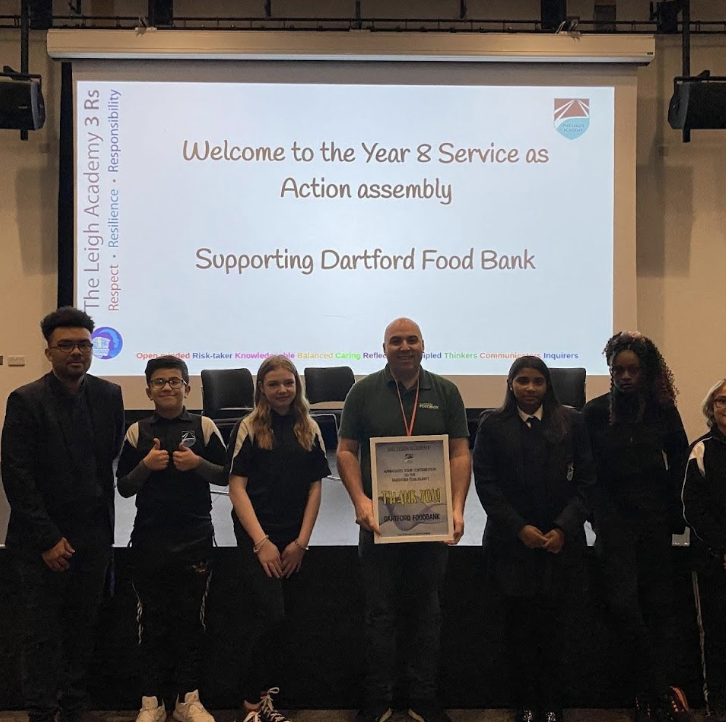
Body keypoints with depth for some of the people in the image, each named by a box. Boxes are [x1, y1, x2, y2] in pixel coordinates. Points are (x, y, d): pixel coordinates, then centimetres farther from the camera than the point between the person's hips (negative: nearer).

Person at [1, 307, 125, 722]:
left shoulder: (109, 395, 3)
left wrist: (104, 518, 6)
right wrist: (48, 539, -14)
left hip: (94, 537, 4)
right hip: (45, 541, -4)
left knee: (84, 627, 13)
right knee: (44, 634, 6)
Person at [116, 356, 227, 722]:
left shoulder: (203, 426, 0)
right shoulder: (138, 431, 3)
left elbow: (226, 476, 1)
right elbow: (124, 488, 5)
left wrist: (198, 464, -16)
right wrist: (145, 465, -13)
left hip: (195, 537, -1)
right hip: (149, 538, 1)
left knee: (190, 618, 9)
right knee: (152, 619, 9)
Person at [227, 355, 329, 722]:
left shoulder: (309, 429, 5)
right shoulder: (248, 428, -4)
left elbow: (315, 487, 6)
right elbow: (237, 487, -7)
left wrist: (301, 542, -1)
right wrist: (262, 542, -12)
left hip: (294, 537, 3)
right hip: (256, 533, -3)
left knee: (273, 620, 9)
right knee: (273, 616, -12)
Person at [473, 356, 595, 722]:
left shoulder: (571, 422, 4)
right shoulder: (492, 424, 3)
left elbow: (585, 479, 2)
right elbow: (485, 482, -1)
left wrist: (563, 528, -7)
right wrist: (519, 528, -8)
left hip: (560, 541, 1)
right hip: (513, 541, 0)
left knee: (553, 625, 2)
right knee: (521, 625, 2)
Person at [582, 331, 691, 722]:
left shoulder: (663, 410, 1)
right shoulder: (595, 411, -3)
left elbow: (679, 463, 8)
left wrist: (675, 512, 3)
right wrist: (596, 514, -6)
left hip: (654, 518, 2)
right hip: (613, 519, -1)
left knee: (658, 604, 4)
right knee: (624, 603, -8)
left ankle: (655, 691, 13)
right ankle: (656, 690, 6)